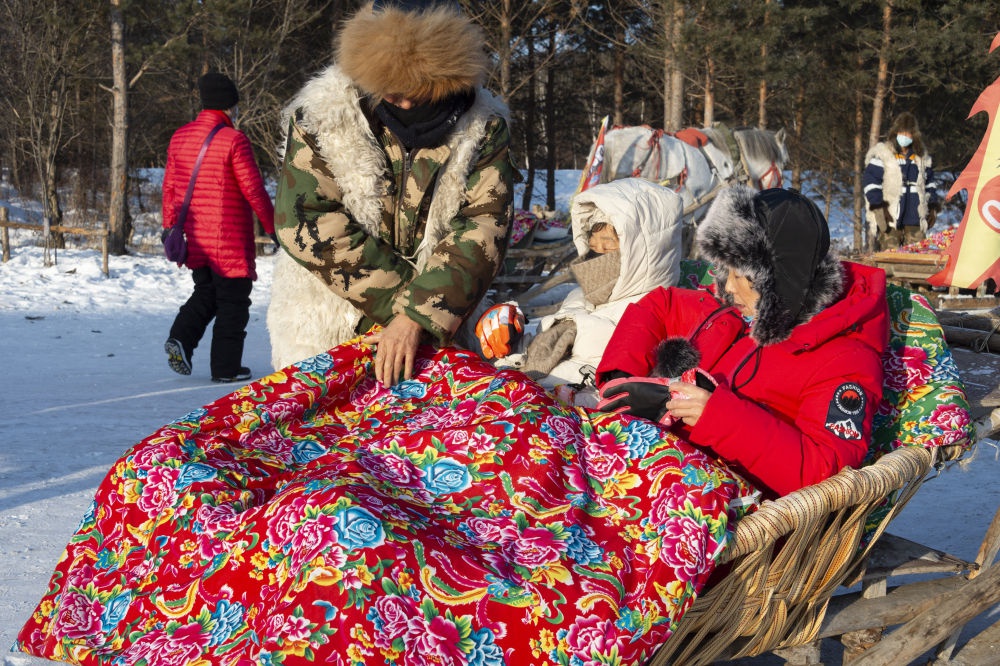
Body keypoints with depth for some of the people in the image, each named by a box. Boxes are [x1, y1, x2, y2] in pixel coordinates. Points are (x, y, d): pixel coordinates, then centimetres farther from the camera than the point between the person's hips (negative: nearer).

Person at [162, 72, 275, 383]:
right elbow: (253, 190, -13)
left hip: (195, 238, 6)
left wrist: (169, 228, 18)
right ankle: (226, 366, 9)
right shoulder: (234, 139, -14)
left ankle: (181, 338, 1)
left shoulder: (180, 137, 5)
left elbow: (169, 187, 9)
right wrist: (273, 227, -3)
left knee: (205, 292, 22)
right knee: (232, 301, 5)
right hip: (230, 239, -6)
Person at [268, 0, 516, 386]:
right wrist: (402, 297, -19)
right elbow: (306, 221, -14)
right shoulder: (319, 118, -8)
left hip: (437, 332, 1)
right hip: (325, 333, 0)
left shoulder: (484, 128, -5)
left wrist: (418, 316, -27)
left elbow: (481, 230, -14)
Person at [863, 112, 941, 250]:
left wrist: (933, 207, 19)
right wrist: (879, 207, -12)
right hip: (889, 218, -4)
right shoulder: (882, 154, 1)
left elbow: (929, 182, 27)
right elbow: (870, 180, -4)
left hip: (915, 218, 4)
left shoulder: (922, 156, 17)